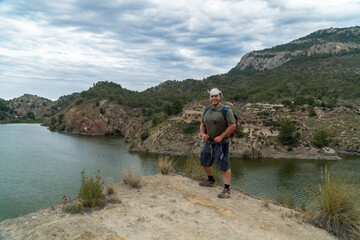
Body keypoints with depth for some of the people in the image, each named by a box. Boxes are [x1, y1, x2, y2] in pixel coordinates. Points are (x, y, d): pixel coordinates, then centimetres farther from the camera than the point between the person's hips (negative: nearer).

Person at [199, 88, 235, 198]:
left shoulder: (226, 110, -10)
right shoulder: (208, 111, 10)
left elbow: (232, 125, -16)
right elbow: (202, 124, 19)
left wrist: (221, 137, -20)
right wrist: (203, 134, -1)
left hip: (221, 143, -7)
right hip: (208, 143, 7)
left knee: (224, 166, -6)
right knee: (205, 163, 19)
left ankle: (226, 190, -1)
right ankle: (211, 181, 41)